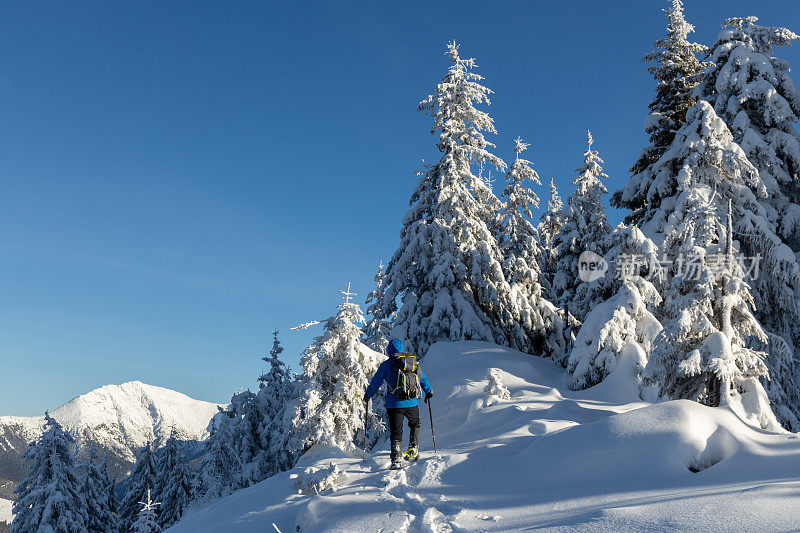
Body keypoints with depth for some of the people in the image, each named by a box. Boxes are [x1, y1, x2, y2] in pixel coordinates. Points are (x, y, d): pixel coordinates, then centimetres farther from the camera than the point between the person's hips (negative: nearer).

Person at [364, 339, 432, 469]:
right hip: (412, 402, 2)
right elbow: (422, 378, 19)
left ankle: (396, 460, -4)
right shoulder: (414, 361, 8)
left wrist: (368, 395, 23)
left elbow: (376, 381, 6)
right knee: (415, 425, 28)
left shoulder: (387, 365, -1)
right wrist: (429, 391, 35)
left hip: (394, 403, -2)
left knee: (396, 433, 4)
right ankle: (413, 450, 20)